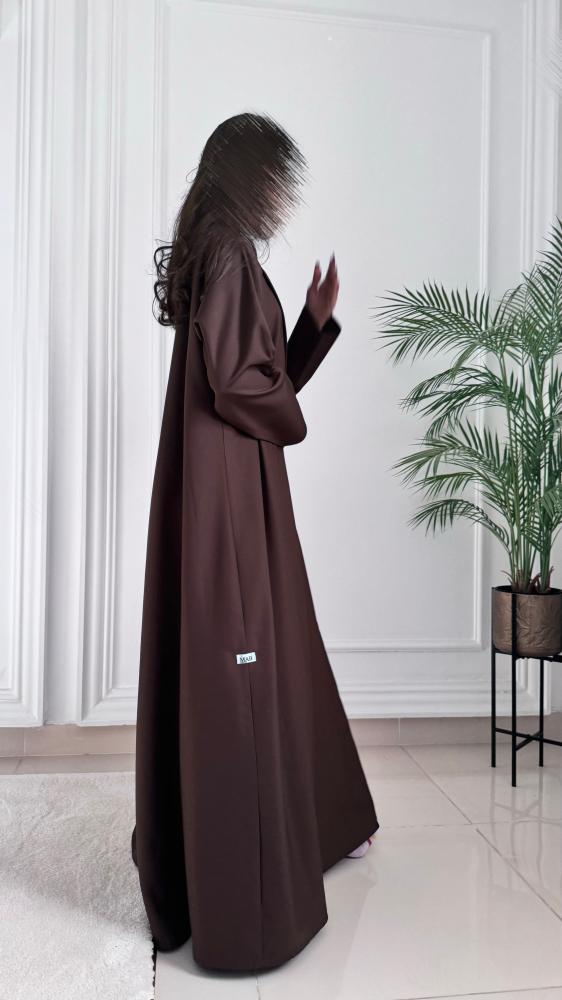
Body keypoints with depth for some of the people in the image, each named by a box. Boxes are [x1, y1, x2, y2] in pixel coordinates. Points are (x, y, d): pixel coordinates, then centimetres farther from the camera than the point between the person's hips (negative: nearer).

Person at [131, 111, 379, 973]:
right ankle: (237, 902, 12)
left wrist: (319, 319, 13)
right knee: (233, 672, -4)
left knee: (271, 660, 18)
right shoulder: (226, 253, -10)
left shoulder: (229, 258, 19)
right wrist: (292, 418, -2)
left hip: (243, 496, 10)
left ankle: (314, 828, 37)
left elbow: (273, 378, 20)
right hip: (227, 494, -10)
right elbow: (239, 386, -21)